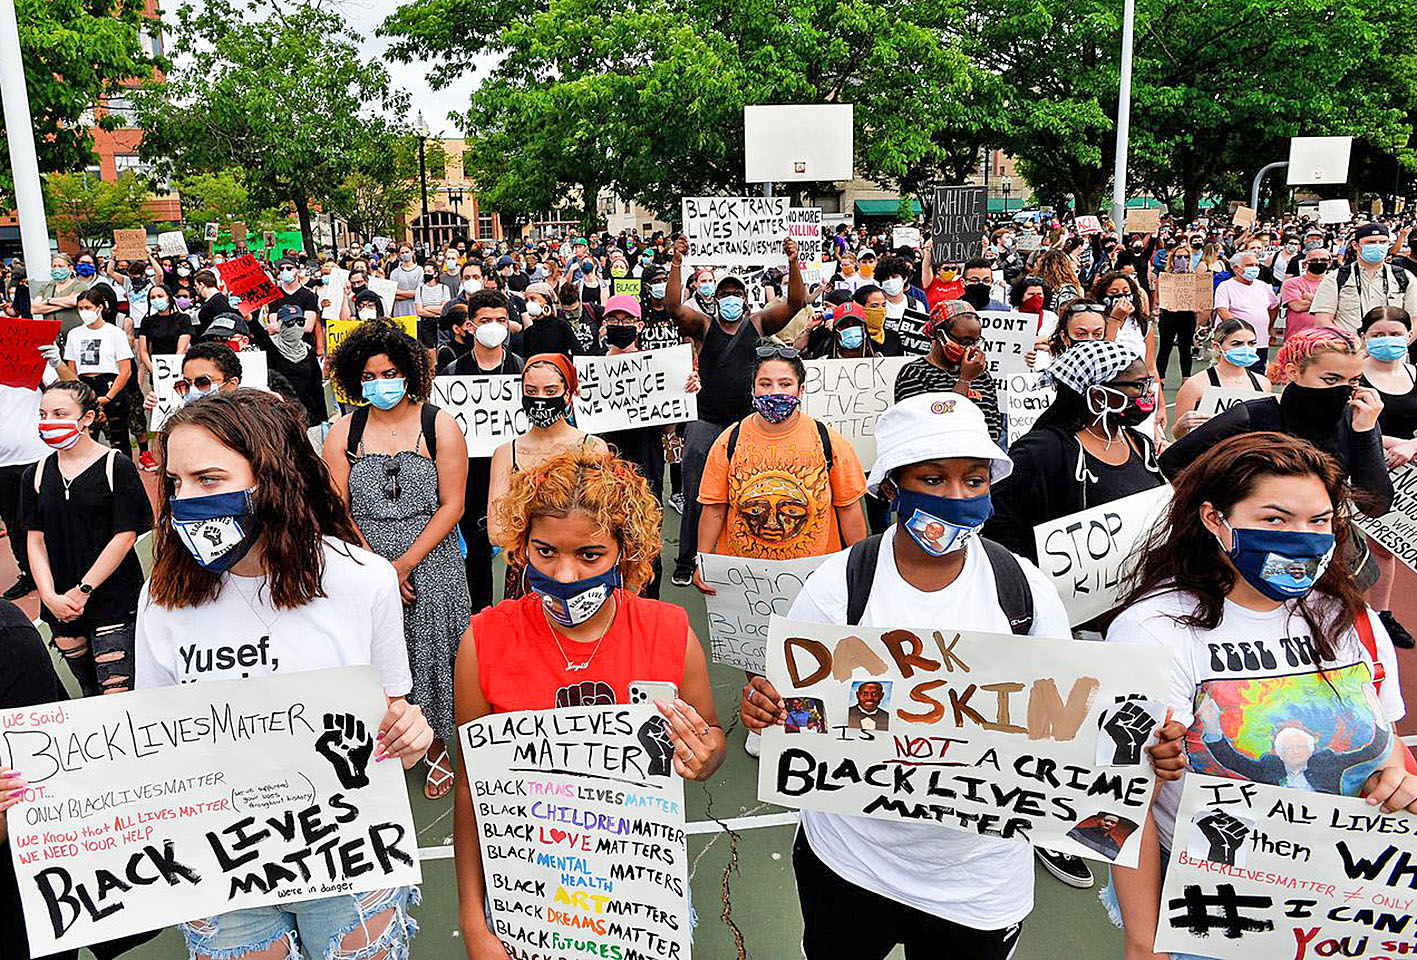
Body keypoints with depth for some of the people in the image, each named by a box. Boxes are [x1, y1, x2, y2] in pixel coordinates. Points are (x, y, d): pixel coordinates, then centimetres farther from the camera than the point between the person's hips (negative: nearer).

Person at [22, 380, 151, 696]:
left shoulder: (117, 466, -6)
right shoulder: (37, 475, 9)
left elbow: (124, 536, -9)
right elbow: (35, 541, 7)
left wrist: (83, 590, -10)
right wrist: (50, 597, -6)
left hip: (114, 601, -4)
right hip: (60, 607, 5)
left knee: (118, 692, -9)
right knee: (89, 691, 12)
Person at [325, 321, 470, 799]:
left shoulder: (440, 426, -2)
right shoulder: (344, 432, 4)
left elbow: (452, 506, -5)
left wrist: (405, 563, -12)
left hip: (431, 567, -1)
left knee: (430, 652, 6)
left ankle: (436, 746, 27)